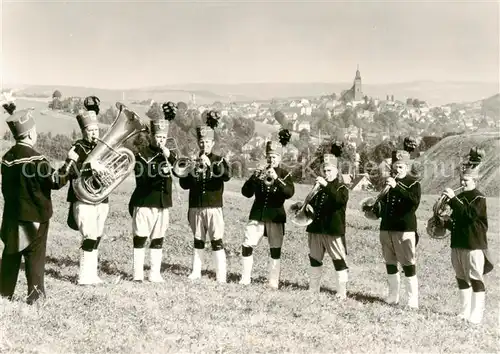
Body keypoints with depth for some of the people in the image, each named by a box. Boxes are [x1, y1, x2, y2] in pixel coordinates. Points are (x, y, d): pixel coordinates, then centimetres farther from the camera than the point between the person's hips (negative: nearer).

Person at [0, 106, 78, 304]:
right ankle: (35, 295, 6)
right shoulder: (34, 158, -18)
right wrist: (70, 161, -10)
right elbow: (56, 182, -17)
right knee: (35, 254, 2)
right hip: (35, 214, -7)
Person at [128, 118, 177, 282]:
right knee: (140, 238, -4)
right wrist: (159, 174, -27)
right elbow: (142, 179, -12)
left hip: (163, 203, 4)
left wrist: (169, 156, -18)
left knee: (158, 240, 7)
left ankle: (155, 273, 13)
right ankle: (138, 274, 1)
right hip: (144, 203, -4)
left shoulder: (169, 155, 13)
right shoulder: (141, 155, -1)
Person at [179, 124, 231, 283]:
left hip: (214, 207, -3)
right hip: (195, 207, 3)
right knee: (198, 241, 11)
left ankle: (221, 276, -8)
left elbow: (227, 176, -16)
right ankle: (196, 272, 19)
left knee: (217, 241, -8)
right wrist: (193, 173, -12)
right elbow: (183, 184, 5)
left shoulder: (219, 160, 4)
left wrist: (211, 165, -27)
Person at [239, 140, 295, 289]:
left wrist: (276, 179, -24)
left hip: (275, 217, -1)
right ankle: (245, 278, 6)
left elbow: (289, 193, -13)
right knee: (247, 246, -6)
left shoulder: (284, 174, 4)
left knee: (275, 249, -1)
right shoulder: (259, 172, 9)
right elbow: (246, 192, 0)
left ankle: (273, 281, 6)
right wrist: (255, 179, -16)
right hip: (257, 214, 2)